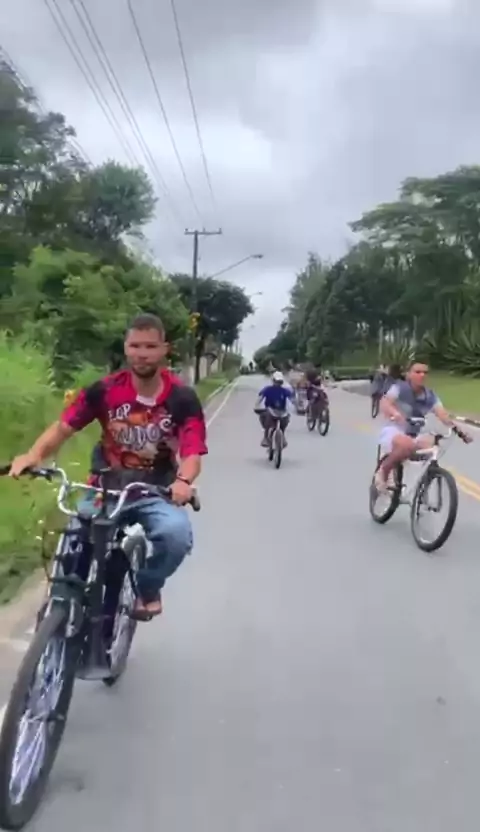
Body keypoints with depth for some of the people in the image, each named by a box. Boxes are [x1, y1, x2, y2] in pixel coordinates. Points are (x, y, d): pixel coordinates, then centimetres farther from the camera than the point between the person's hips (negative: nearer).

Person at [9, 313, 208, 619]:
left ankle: (147, 586, 3)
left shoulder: (183, 398, -11)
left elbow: (192, 454, -19)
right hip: (107, 488, 1)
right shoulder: (105, 390, -8)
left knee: (177, 534, -30)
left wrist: (184, 481, -41)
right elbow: (63, 427, -8)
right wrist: (34, 454, -28)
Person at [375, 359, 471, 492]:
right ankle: (383, 471, -12)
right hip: (393, 432, -5)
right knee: (407, 445, -38)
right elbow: (384, 404, -28)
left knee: (431, 444, -27)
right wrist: (395, 413, -51)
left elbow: (443, 414, -14)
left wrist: (459, 430, -31)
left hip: (413, 436, 5)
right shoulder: (400, 388, -12)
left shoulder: (430, 396, -1)